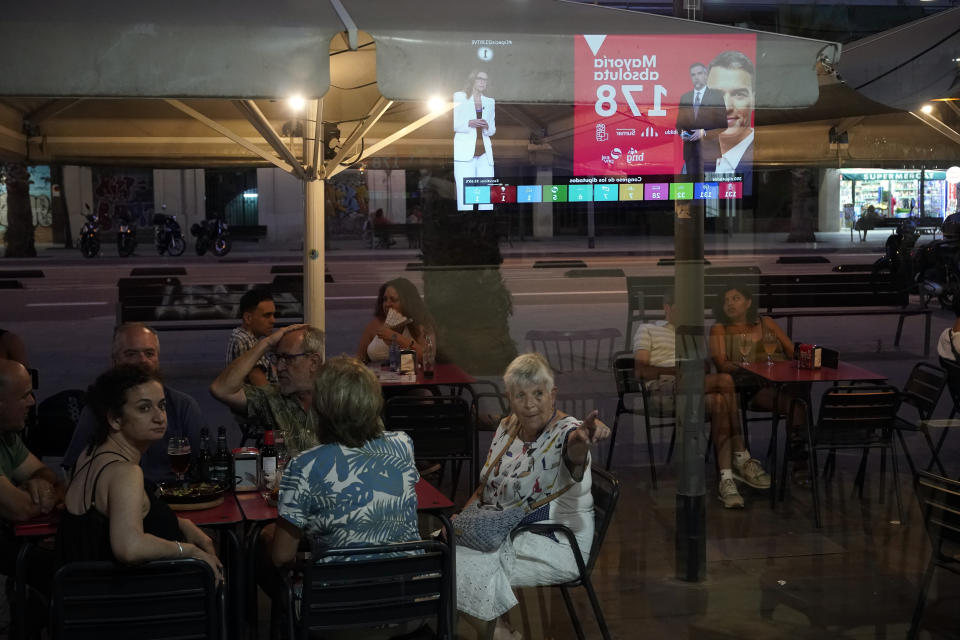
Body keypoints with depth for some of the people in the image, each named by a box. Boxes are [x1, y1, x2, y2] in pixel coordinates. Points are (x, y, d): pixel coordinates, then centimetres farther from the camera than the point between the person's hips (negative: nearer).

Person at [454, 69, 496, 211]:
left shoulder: (490, 102, 20)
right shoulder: (459, 97, 8)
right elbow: (453, 124, 4)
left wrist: (487, 127, -2)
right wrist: (469, 123, -13)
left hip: (485, 153, 4)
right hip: (465, 153, -4)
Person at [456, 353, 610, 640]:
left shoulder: (565, 432, -18)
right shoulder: (507, 428, 4)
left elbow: (574, 446, -45)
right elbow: (486, 486, 15)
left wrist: (585, 436, -68)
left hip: (555, 545, -8)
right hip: (506, 534, 8)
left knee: (470, 562, -24)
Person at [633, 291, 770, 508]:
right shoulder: (648, 330, 21)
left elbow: (706, 368, 19)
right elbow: (641, 370, 4)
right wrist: (678, 371, -11)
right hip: (663, 389, -4)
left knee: (718, 402, -36)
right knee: (726, 381, -30)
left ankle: (727, 478, -40)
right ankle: (742, 460, -30)